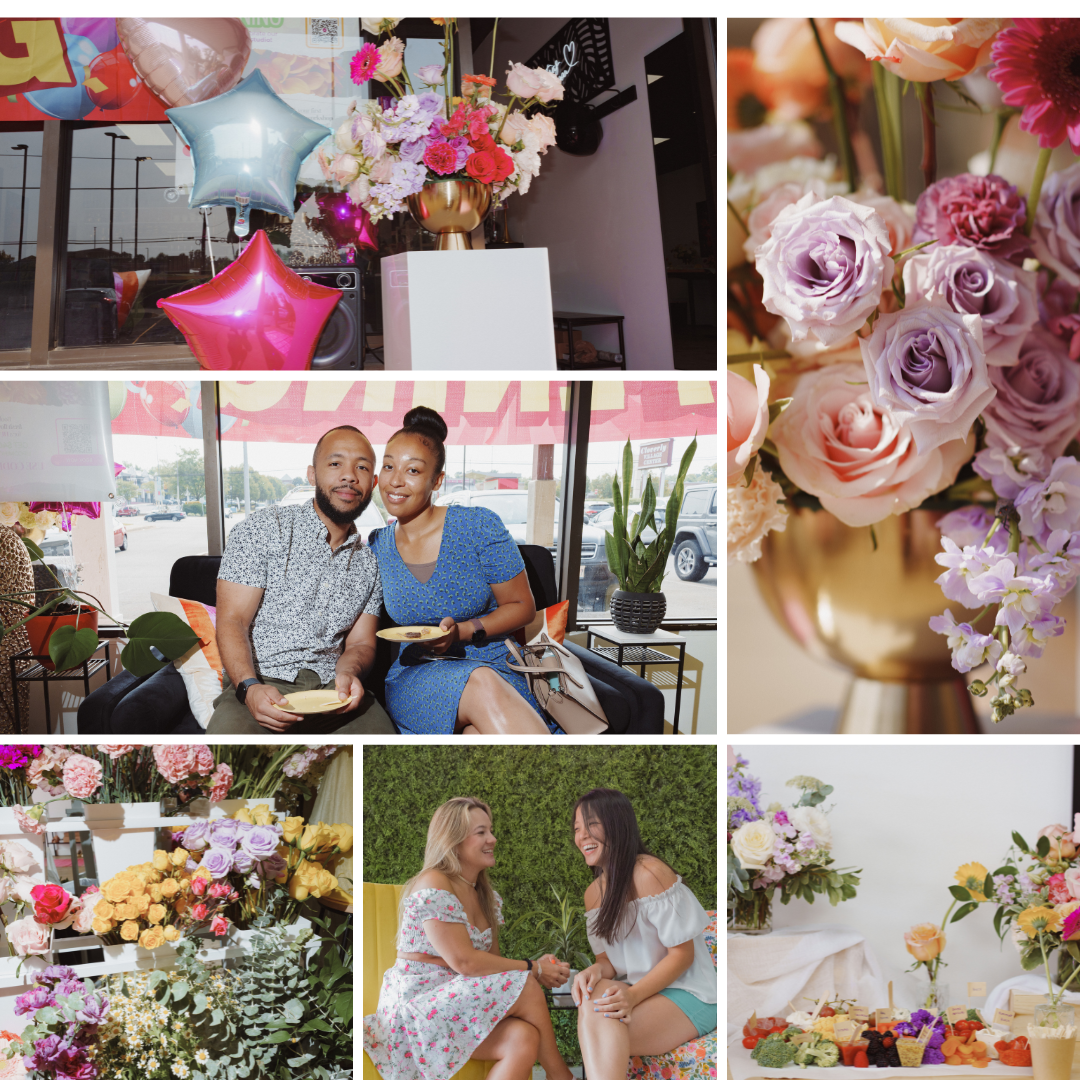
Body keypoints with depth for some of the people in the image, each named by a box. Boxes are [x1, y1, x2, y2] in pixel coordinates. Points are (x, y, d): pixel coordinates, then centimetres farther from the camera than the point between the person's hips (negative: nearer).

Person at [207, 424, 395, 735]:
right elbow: (232, 620, -4)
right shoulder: (262, 529, 3)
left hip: (332, 689, 3)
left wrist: (348, 672, -11)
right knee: (229, 732, -37)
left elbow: (360, 643, 16)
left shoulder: (369, 562, 18)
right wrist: (249, 688, -23)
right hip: (260, 688, -3)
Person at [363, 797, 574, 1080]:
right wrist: (533, 969, -14)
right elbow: (463, 961, -20)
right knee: (528, 989, -22)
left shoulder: (486, 895, 14)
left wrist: (542, 966, -11)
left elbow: (492, 961, 9)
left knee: (524, 1039, -24)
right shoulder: (434, 887, -14)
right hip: (417, 1003, -7)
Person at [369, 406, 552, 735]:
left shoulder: (478, 526, -1)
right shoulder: (376, 548, 9)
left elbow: (522, 606, 3)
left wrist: (462, 632, -12)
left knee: (481, 733, -41)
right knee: (480, 684, -37)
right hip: (414, 679, 2)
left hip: (494, 665, -2)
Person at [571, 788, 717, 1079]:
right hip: (642, 993, 7)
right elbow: (608, 959, 12)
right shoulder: (594, 893, 11)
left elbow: (682, 954, -14)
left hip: (688, 996, -7)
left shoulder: (649, 874, -14)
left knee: (597, 1012, -30)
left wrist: (633, 995, -26)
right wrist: (596, 971, -13)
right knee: (593, 997, -26)